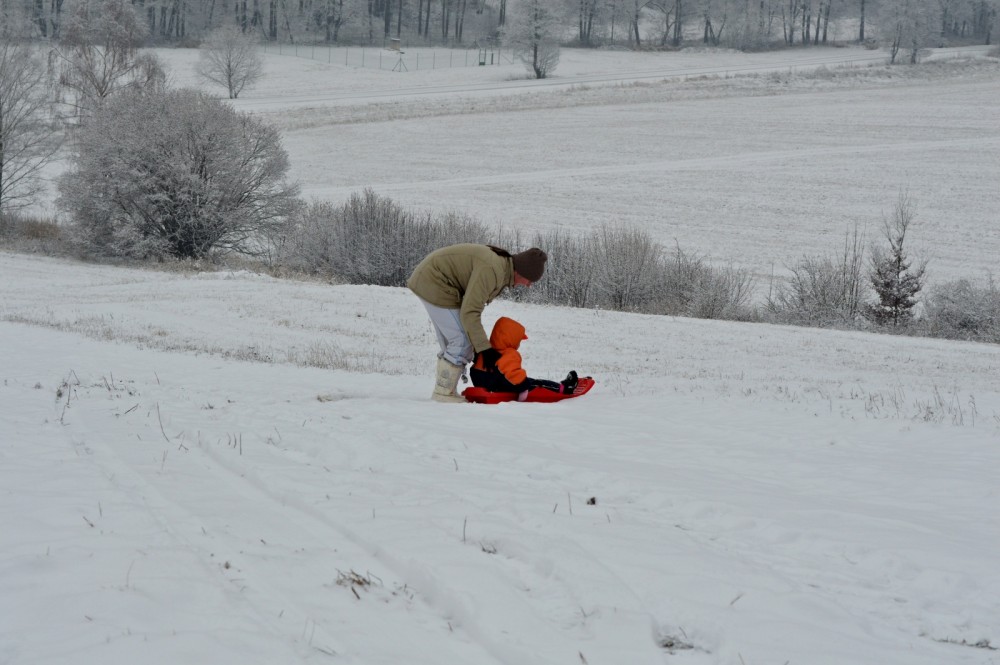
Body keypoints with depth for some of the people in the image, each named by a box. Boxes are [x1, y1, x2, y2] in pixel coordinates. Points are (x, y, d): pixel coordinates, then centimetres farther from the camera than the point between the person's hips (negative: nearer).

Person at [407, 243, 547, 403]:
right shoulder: (492, 270, -27)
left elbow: (473, 305, 12)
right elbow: (469, 312, -26)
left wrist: (480, 344, 11)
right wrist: (484, 347, -19)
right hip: (435, 283, -10)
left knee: (450, 344, 15)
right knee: (463, 341, -10)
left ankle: (442, 389, 20)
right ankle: (443, 393, -6)